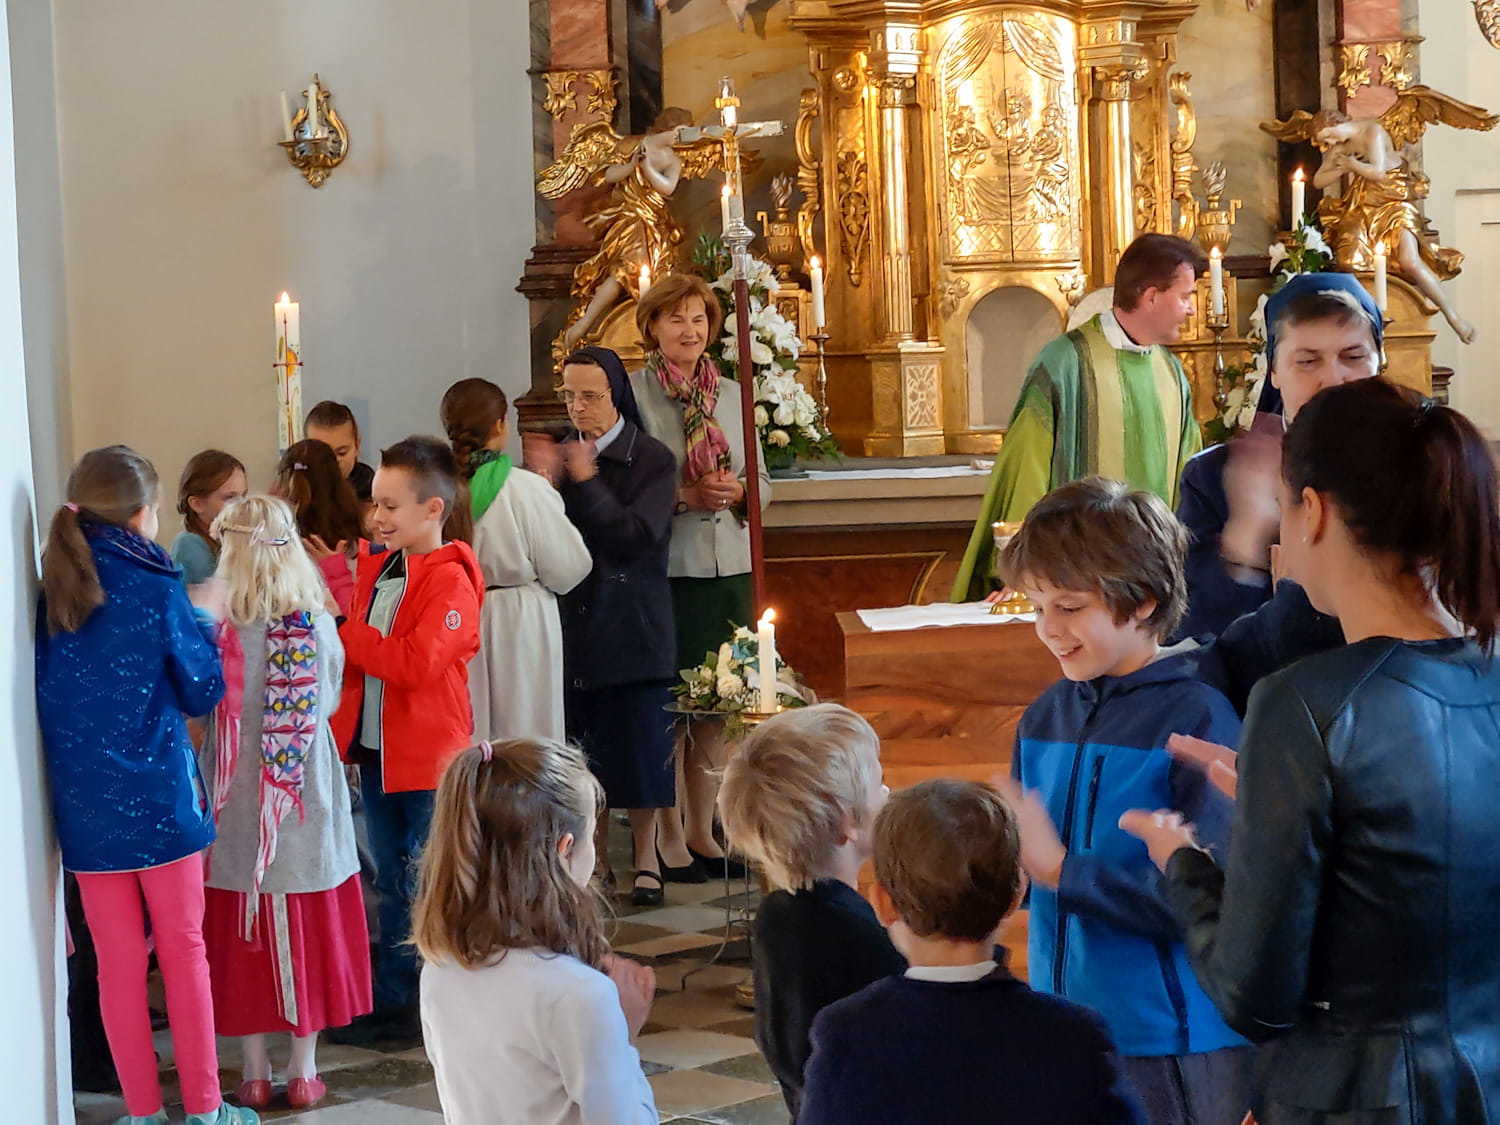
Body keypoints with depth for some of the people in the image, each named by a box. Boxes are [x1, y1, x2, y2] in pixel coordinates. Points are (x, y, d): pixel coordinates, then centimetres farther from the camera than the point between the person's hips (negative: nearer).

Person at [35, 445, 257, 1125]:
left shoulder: (51, 591, -1)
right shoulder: (156, 590, -11)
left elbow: (46, 697, 11)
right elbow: (202, 693, -3)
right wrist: (203, 620, 11)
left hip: (83, 804, 3)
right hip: (157, 796, -3)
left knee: (118, 962, 9)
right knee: (183, 952, 9)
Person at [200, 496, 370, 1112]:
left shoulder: (216, 633, -13)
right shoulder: (319, 627, -8)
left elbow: (200, 708, -2)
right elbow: (330, 703, 5)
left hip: (238, 807, -1)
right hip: (309, 808, 1)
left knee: (243, 931, 9)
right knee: (308, 931, 11)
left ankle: (254, 1073, 15)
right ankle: (303, 1071, 17)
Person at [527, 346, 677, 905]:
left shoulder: (652, 460, -5)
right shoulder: (558, 455, 7)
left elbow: (637, 536, -17)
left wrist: (585, 483, -17)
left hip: (632, 624, -3)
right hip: (571, 623, 3)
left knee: (638, 738, 1)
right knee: (581, 745, 6)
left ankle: (645, 855, 17)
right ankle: (594, 856, 19)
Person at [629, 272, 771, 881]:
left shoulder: (731, 393, 12)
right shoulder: (634, 393, -5)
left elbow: (762, 482, 14)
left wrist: (736, 490, -7)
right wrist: (685, 495, -18)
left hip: (729, 566, 5)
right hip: (664, 570, -5)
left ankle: (702, 831, 20)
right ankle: (670, 838, 10)